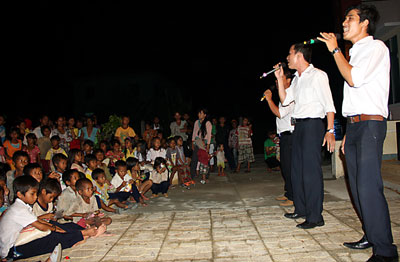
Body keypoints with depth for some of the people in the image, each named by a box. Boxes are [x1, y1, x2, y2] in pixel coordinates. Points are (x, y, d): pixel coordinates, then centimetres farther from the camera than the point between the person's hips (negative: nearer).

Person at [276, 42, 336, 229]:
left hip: (312, 125, -8)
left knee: (311, 170, -10)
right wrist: (280, 79, 12)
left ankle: (315, 217, -4)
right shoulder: (296, 79, 19)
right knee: (297, 169, 11)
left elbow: (329, 105, -10)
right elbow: (285, 100, 18)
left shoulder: (318, 75, -6)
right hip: (298, 126, 9)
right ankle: (301, 209, 23)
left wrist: (330, 130, -18)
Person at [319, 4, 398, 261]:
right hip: (353, 125, 9)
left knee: (369, 187, -14)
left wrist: (335, 50, -7)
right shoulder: (355, 52, 24)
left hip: (370, 124, -9)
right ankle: (371, 237, 22)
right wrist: (348, 132, 18)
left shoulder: (376, 47, -2)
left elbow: (354, 79, -18)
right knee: (358, 186, 10)